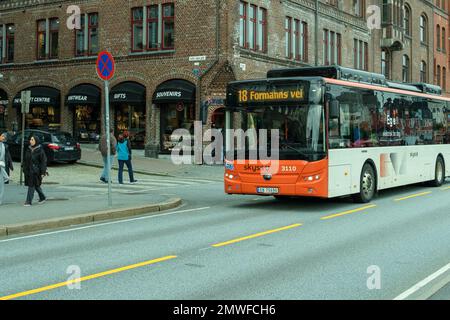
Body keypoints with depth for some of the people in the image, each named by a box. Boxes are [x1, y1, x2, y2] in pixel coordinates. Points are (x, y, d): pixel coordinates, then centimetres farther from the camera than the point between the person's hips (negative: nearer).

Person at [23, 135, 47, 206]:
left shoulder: (40, 150, -10)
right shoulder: (29, 149, 8)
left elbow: (43, 161, -11)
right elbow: (25, 160, 13)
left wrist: (43, 172, -15)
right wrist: (24, 170, 11)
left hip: (36, 171, -6)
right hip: (28, 170, 6)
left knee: (32, 185, -8)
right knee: (35, 185, 14)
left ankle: (29, 201, -5)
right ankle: (42, 197, 31)